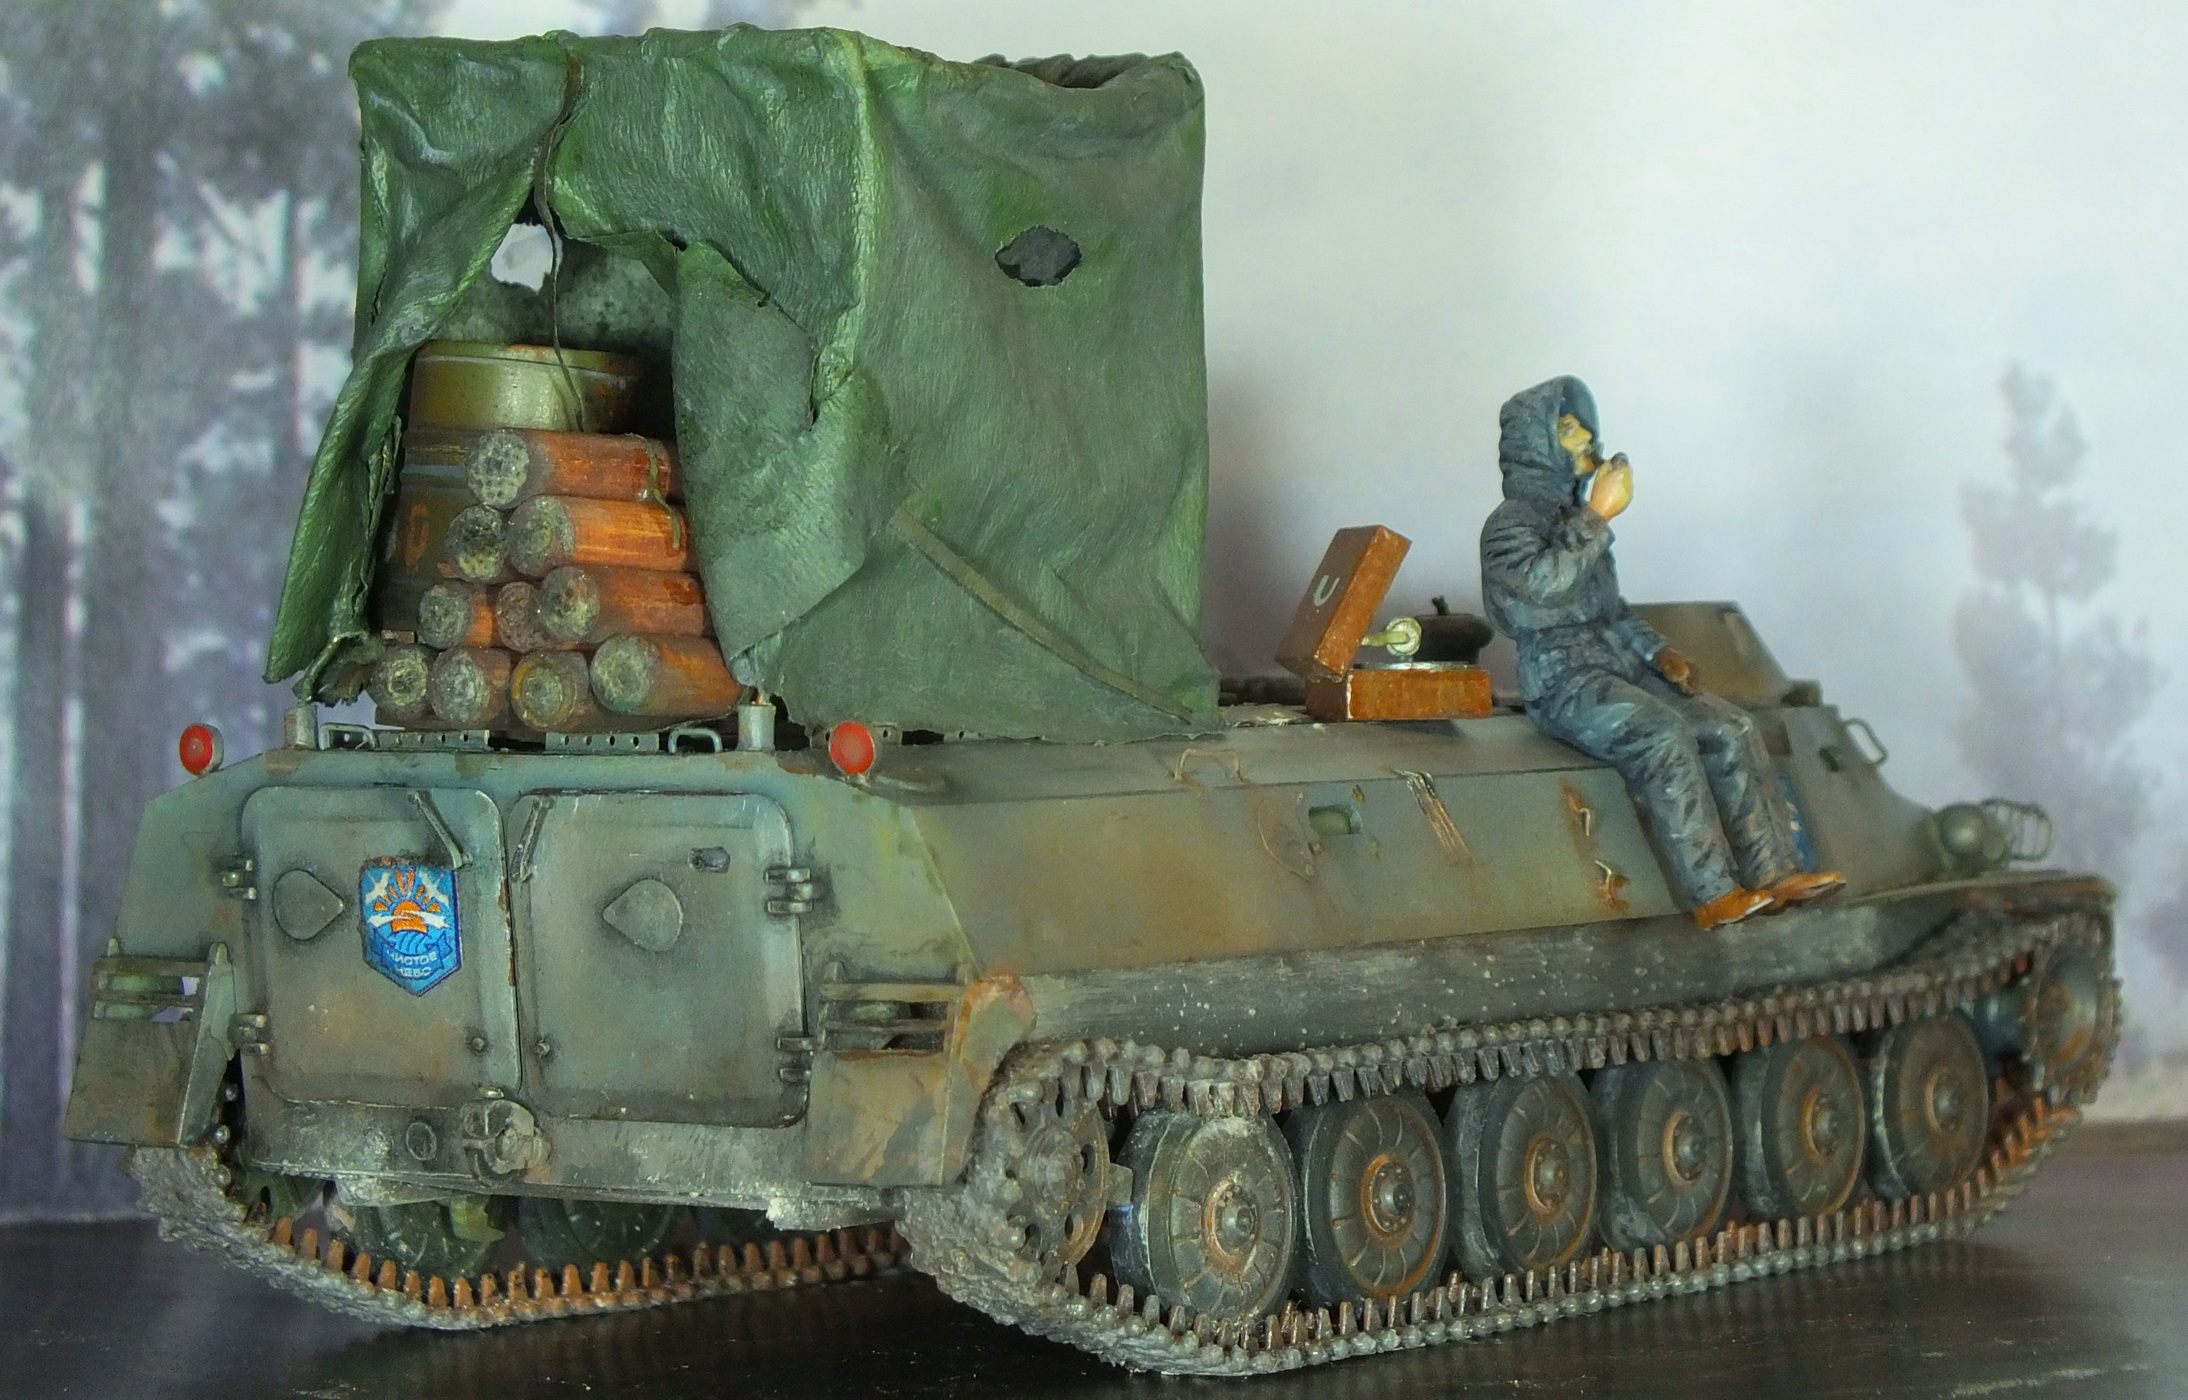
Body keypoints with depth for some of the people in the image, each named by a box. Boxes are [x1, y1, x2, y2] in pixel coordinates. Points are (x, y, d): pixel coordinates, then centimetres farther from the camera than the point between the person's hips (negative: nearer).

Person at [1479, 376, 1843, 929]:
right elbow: (1545, 584, -27)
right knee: (1664, 736, -32)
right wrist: (1598, 515, -22)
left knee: (1730, 728, -12)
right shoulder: (1509, 524, -6)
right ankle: (1712, 894, -33)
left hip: (1619, 669, 8)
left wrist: (1656, 651, 12)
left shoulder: (1575, 513, 21)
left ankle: (1771, 873, -16)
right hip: (1563, 682, -8)